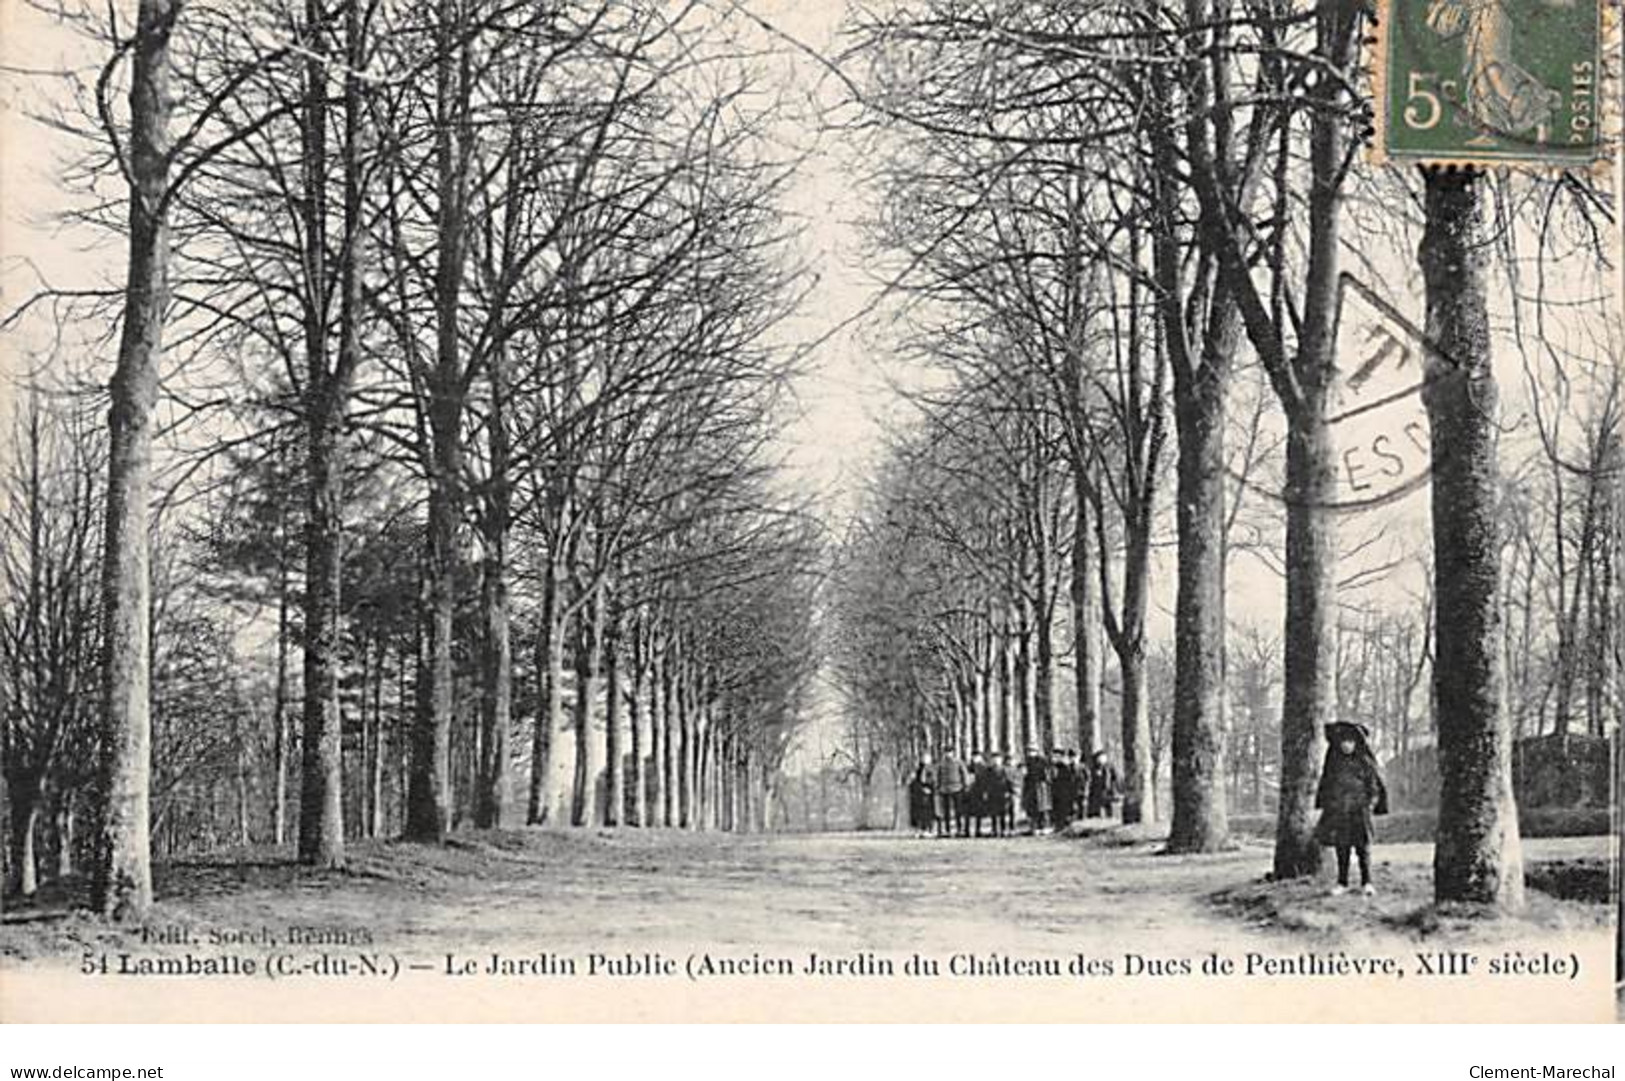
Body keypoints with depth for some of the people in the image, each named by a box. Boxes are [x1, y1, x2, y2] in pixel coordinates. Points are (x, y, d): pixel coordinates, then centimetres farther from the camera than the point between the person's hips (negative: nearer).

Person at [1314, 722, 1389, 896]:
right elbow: (1326, 785, 15)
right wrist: (1326, 804, 9)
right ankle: (1342, 882, 11)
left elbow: (1374, 785, 3)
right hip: (1337, 810, 3)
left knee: (1362, 847, -4)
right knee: (1341, 847, 4)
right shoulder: (1334, 762, 8)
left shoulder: (1364, 762, 0)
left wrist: (1371, 804, -6)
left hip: (1359, 811, -3)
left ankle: (1366, 883, 3)